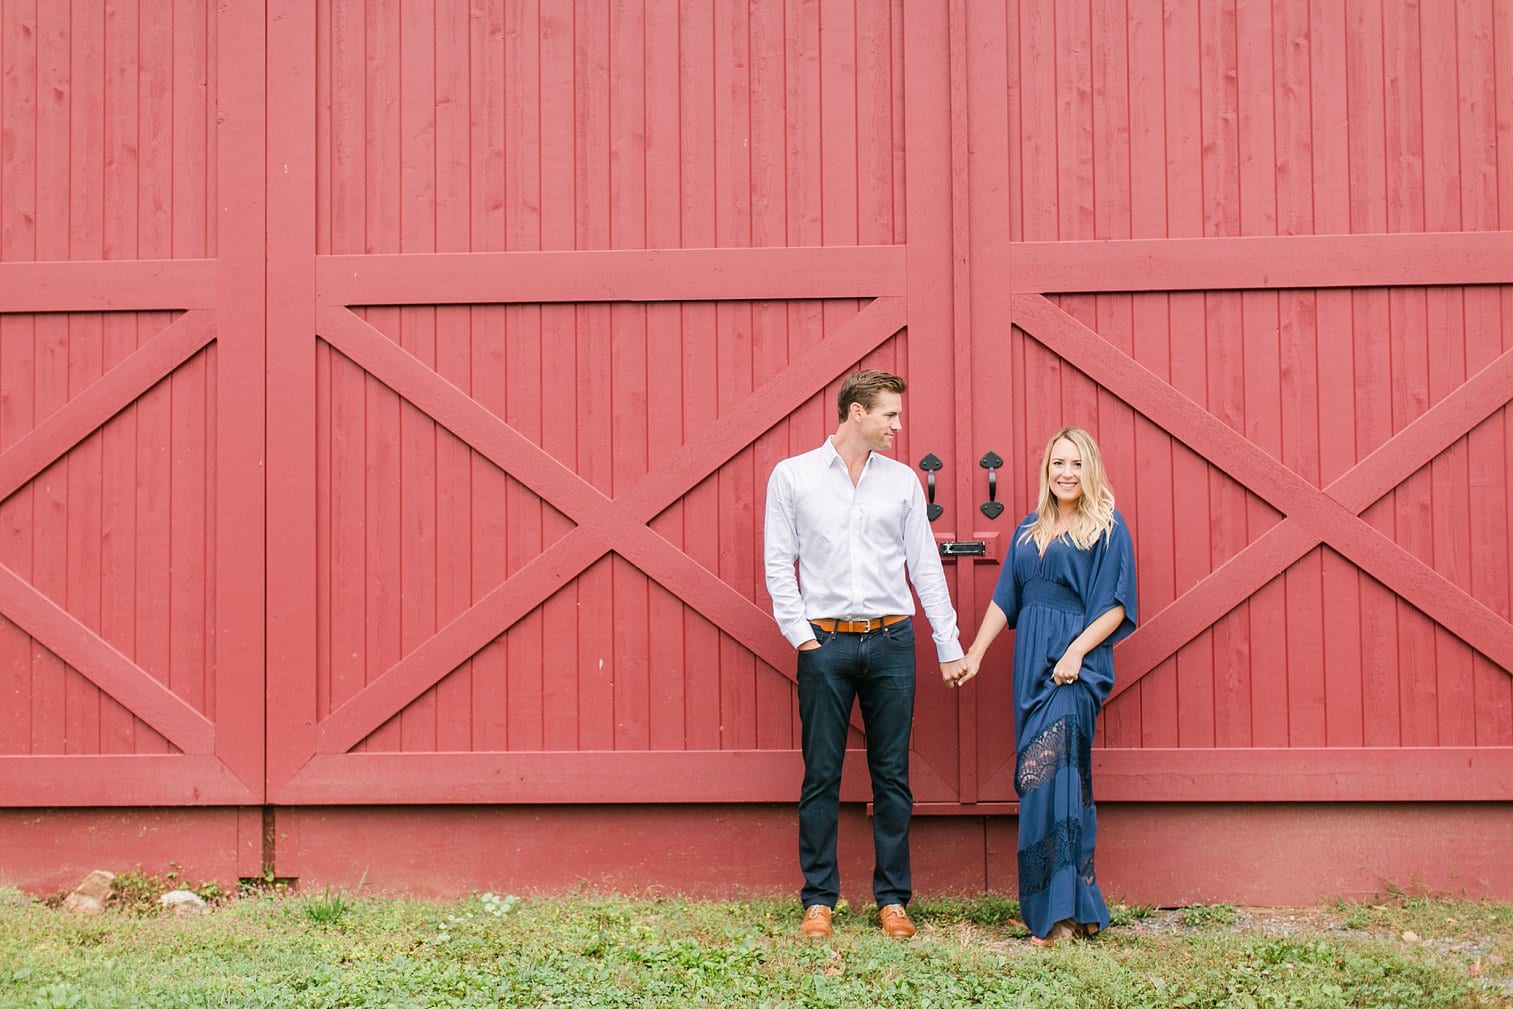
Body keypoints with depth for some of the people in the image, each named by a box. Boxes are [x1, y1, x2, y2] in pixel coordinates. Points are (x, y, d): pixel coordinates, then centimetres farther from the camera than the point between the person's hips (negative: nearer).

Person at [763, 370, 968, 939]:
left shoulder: (902, 481, 10)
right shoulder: (793, 476, 3)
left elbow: (925, 567, 11)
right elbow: (778, 562, 3)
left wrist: (950, 648, 9)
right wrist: (799, 633, -6)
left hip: (891, 640, 2)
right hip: (826, 641, -2)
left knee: (892, 775, 4)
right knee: (821, 776, 1)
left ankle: (892, 898, 12)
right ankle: (819, 899, 10)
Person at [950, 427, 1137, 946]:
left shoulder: (1108, 528, 1)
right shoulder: (1028, 532, 18)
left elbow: (1117, 605, -6)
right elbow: (1004, 599, 20)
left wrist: (1077, 651, -16)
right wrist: (976, 651, 12)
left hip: (1077, 664, -6)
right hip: (1031, 661, 6)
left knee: (1041, 773, -17)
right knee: (1065, 778, 7)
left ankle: (1056, 914, -14)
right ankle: (1080, 910, 12)